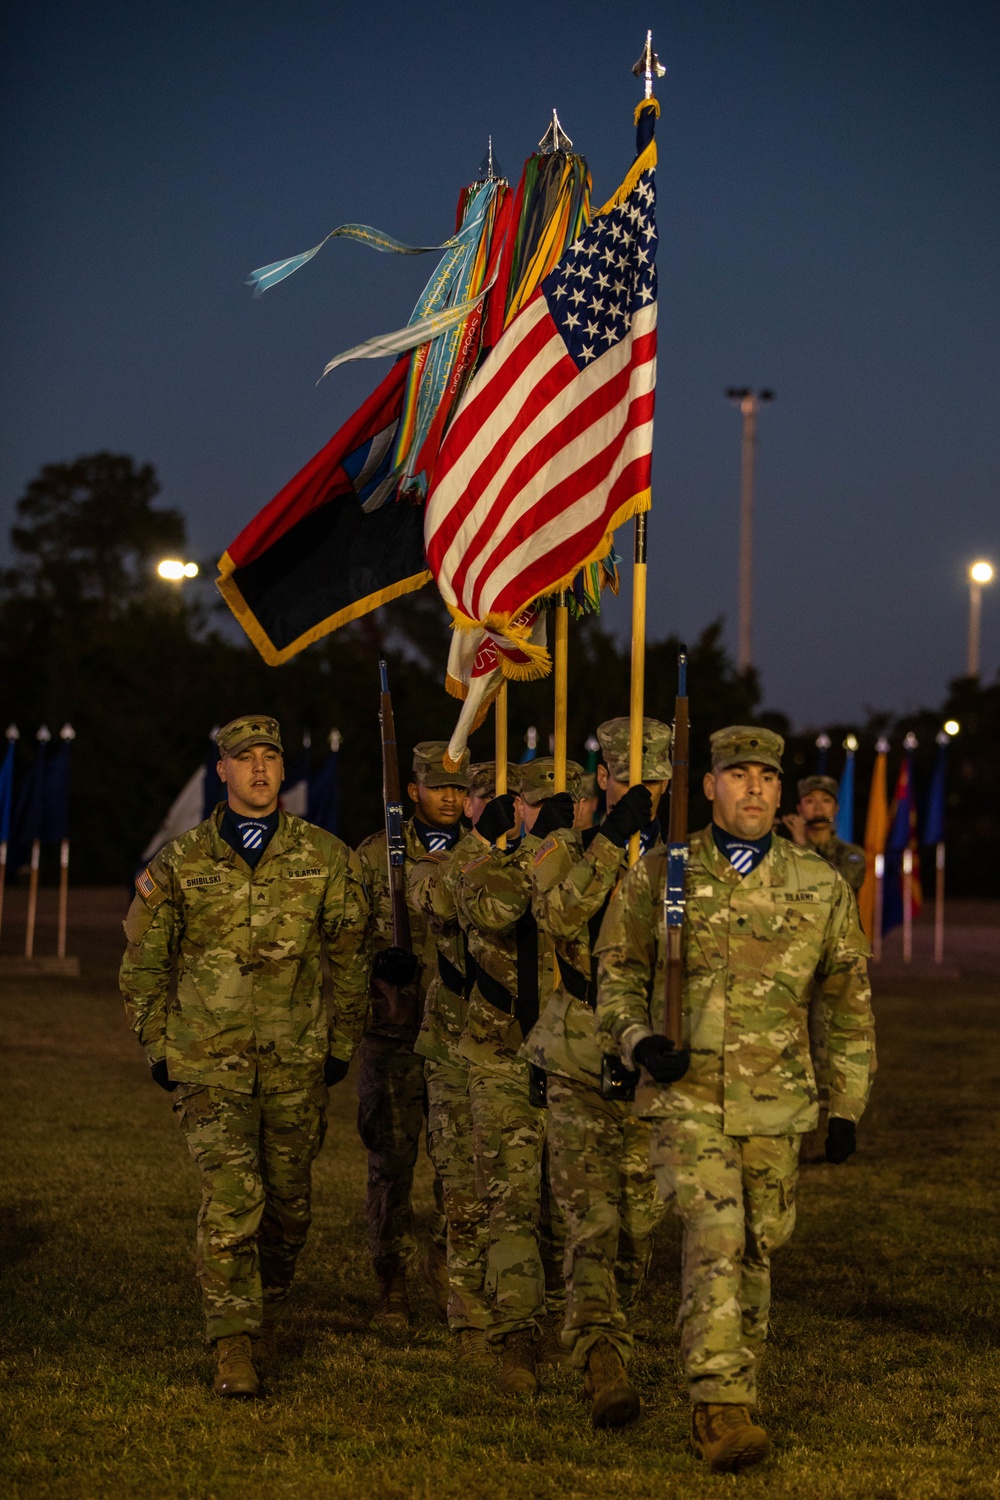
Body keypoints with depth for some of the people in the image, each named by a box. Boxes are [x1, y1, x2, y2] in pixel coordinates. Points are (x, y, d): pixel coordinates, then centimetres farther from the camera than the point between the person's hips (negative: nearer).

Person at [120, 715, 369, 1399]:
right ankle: (234, 1343, -10)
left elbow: (351, 957, 11)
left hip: (297, 1063, 2)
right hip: (210, 1062, -1)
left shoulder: (326, 857, 4)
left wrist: (342, 1042, 10)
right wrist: (158, 1047, 9)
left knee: (289, 1202, 10)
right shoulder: (182, 862, 3)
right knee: (231, 1197, -13)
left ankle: (268, 1306, 35)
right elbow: (144, 961, 12)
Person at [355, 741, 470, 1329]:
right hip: (394, 1036, -1)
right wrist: (382, 958, -14)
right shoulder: (376, 855, 4)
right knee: (392, 1161, 2)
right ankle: (393, 1287, 12)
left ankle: (447, 1260, 23)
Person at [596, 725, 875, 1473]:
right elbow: (617, 969, 10)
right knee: (716, 1237, -18)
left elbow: (850, 1002, 10)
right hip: (685, 1095, -2)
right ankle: (721, 1410, -18)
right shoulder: (660, 874, -1)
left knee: (759, 1250, 10)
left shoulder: (821, 886, 3)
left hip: (776, 1103, 3)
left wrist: (847, 1106, 9)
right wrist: (637, 1040, -9)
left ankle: (731, 1398, 28)